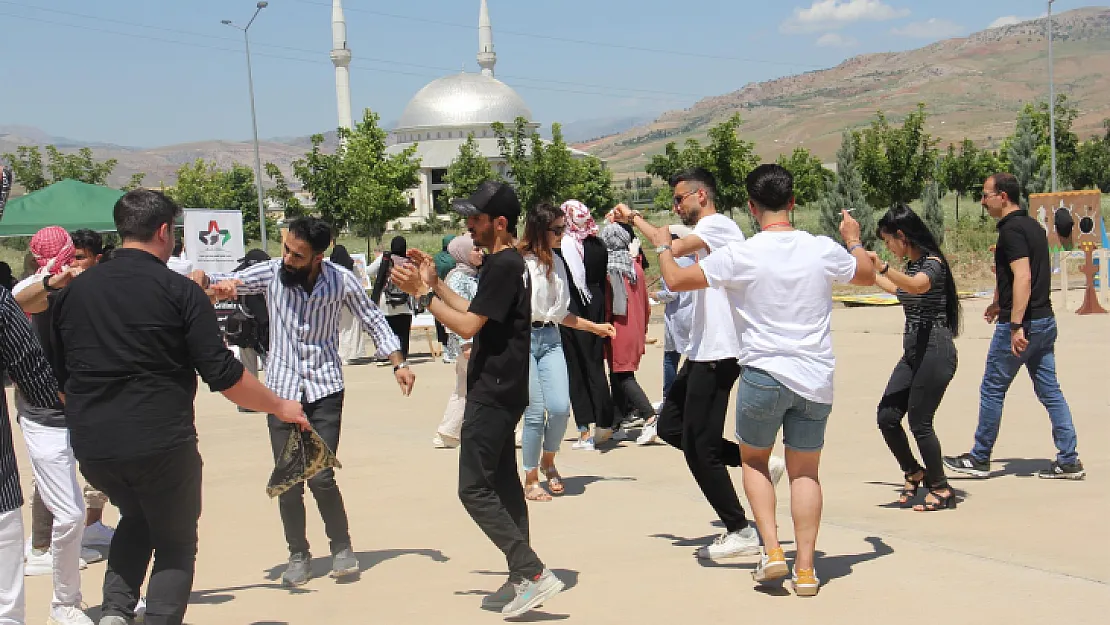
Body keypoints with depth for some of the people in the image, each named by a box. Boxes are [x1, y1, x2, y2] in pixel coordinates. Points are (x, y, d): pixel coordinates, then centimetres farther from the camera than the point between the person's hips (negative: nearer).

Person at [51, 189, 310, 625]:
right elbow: (223, 376, -9)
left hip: (91, 446, 5)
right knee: (175, 541, 14)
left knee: (136, 519, 29)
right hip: (161, 443, -5)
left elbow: (57, 374, 14)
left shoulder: (73, 290, 7)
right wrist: (280, 407, 4)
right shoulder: (179, 290, -7)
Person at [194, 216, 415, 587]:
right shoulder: (271, 272, -7)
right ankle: (298, 554, 20)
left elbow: (373, 321, 4)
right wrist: (203, 280, -35)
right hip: (281, 390, 1)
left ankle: (342, 546, 13)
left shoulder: (341, 281, -7)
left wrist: (399, 363, -5)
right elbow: (225, 281, -11)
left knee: (321, 477, -9)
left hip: (325, 390, -1)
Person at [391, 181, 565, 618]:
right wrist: (434, 283, 15)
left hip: (493, 394, -11)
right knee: (503, 484, 14)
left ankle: (534, 574, -11)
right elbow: (475, 315, 19)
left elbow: (467, 326, -21)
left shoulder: (503, 266, -18)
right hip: (502, 392, 11)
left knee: (474, 489, -8)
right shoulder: (507, 263, 15)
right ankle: (522, 581, 19)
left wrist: (420, 293, -14)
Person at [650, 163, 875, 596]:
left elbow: (675, 280, -3)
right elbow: (868, 275, 19)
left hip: (764, 376, -3)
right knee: (805, 471, 12)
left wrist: (662, 246, 17)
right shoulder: (823, 250, -1)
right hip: (816, 380, 3)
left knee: (754, 460, 18)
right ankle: (805, 569, 12)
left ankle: (772, 549, 6)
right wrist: (854, 239, 38)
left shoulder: (740, 255, -11)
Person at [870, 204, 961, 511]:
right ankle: (914, 472, 23)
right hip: (913, 352, 9)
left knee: (919, 421, -5)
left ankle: (941, 489, 11)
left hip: (935, 351, -9)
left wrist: (883, 267, -50)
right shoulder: (911, 266, 15)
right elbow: (898, 289, 38)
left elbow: (918, 285, -37)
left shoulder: (932, 262, -13)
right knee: (887, 416, 4)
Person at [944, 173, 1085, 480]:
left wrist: (1016, 325, -29)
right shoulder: (1033, 226, 15)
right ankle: (1069, 460, 8)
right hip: (1045, 320, 9)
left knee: (992, 388, 3)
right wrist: (1001, 303, 39)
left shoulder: (1011, 230, -14)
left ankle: (980, 459, 13)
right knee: (1050, 391, 9)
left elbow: (1023, 277, -25)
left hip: (1022, 323, -9)